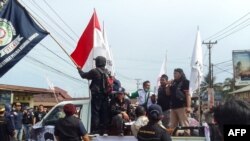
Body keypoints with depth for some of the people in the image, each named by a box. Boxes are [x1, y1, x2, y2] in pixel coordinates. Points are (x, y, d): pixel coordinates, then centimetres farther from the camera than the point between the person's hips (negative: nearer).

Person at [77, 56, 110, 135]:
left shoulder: (94, 71, -10)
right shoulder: (107, 72, 7)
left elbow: (84, 75, 2)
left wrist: (79, 69, 19)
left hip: (96, 95, -5)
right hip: (105, 95, 5)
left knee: (95, 113, -2)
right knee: (104, 113, 9)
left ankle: (95, 131, -4)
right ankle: (104, 131, 12)